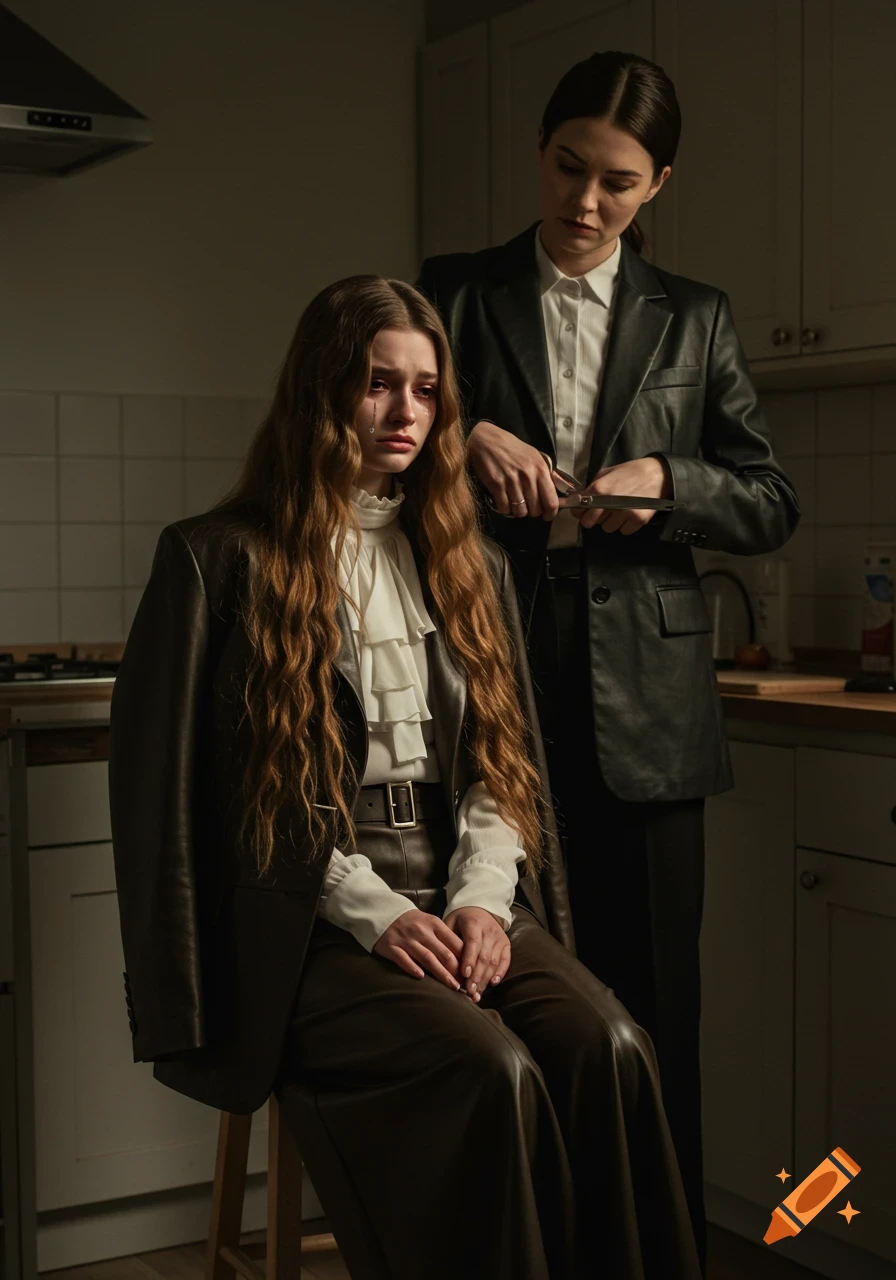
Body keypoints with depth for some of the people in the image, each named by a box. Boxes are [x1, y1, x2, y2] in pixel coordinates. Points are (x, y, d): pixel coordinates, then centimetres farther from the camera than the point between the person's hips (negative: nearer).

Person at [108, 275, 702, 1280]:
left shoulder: (468, 564, 19)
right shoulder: (218, 559, 2)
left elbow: (502, 756, 16)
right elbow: (176, 780, -4)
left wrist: (484, 897, -5)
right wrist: (373, 912, -11)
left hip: (461, 894, 5)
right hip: (306, 921, -4)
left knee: (607, 1048, -24)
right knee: (493, 1070, -30)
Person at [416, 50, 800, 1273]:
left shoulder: (694, 321, 11)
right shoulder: (452, 293, 9)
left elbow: (772, 504, 11)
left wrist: (666, 481, -9)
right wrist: (465, 433, -13)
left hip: (641, 701, 1)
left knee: (648, 1004, 4)